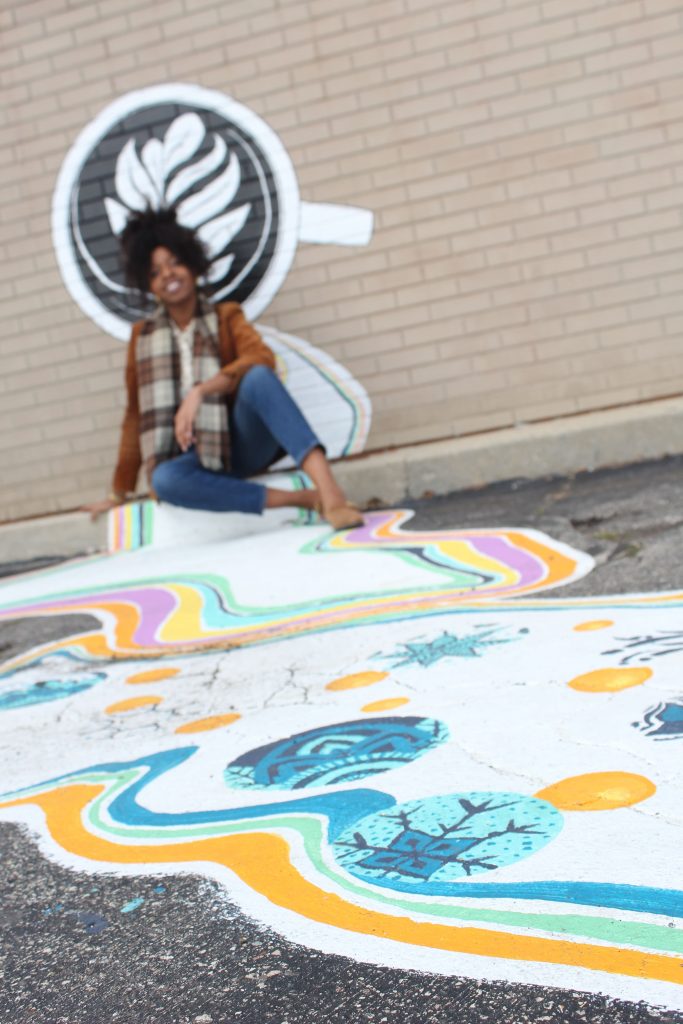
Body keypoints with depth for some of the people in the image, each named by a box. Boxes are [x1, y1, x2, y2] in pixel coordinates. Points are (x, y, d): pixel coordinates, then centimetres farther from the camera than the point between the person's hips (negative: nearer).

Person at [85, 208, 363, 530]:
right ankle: (301, 499, -34)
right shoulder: (143, 336, 13)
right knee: (164, 479, -36)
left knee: (258, 377, -33)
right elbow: (136, 415, 15)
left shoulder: (226, 316, 7)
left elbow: (262, 358, -15)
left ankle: (329, 490, -46)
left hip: (243, 443, -1)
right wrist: (120, 491, 14)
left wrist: (200, 392, -29)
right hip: (193, 453, 1)